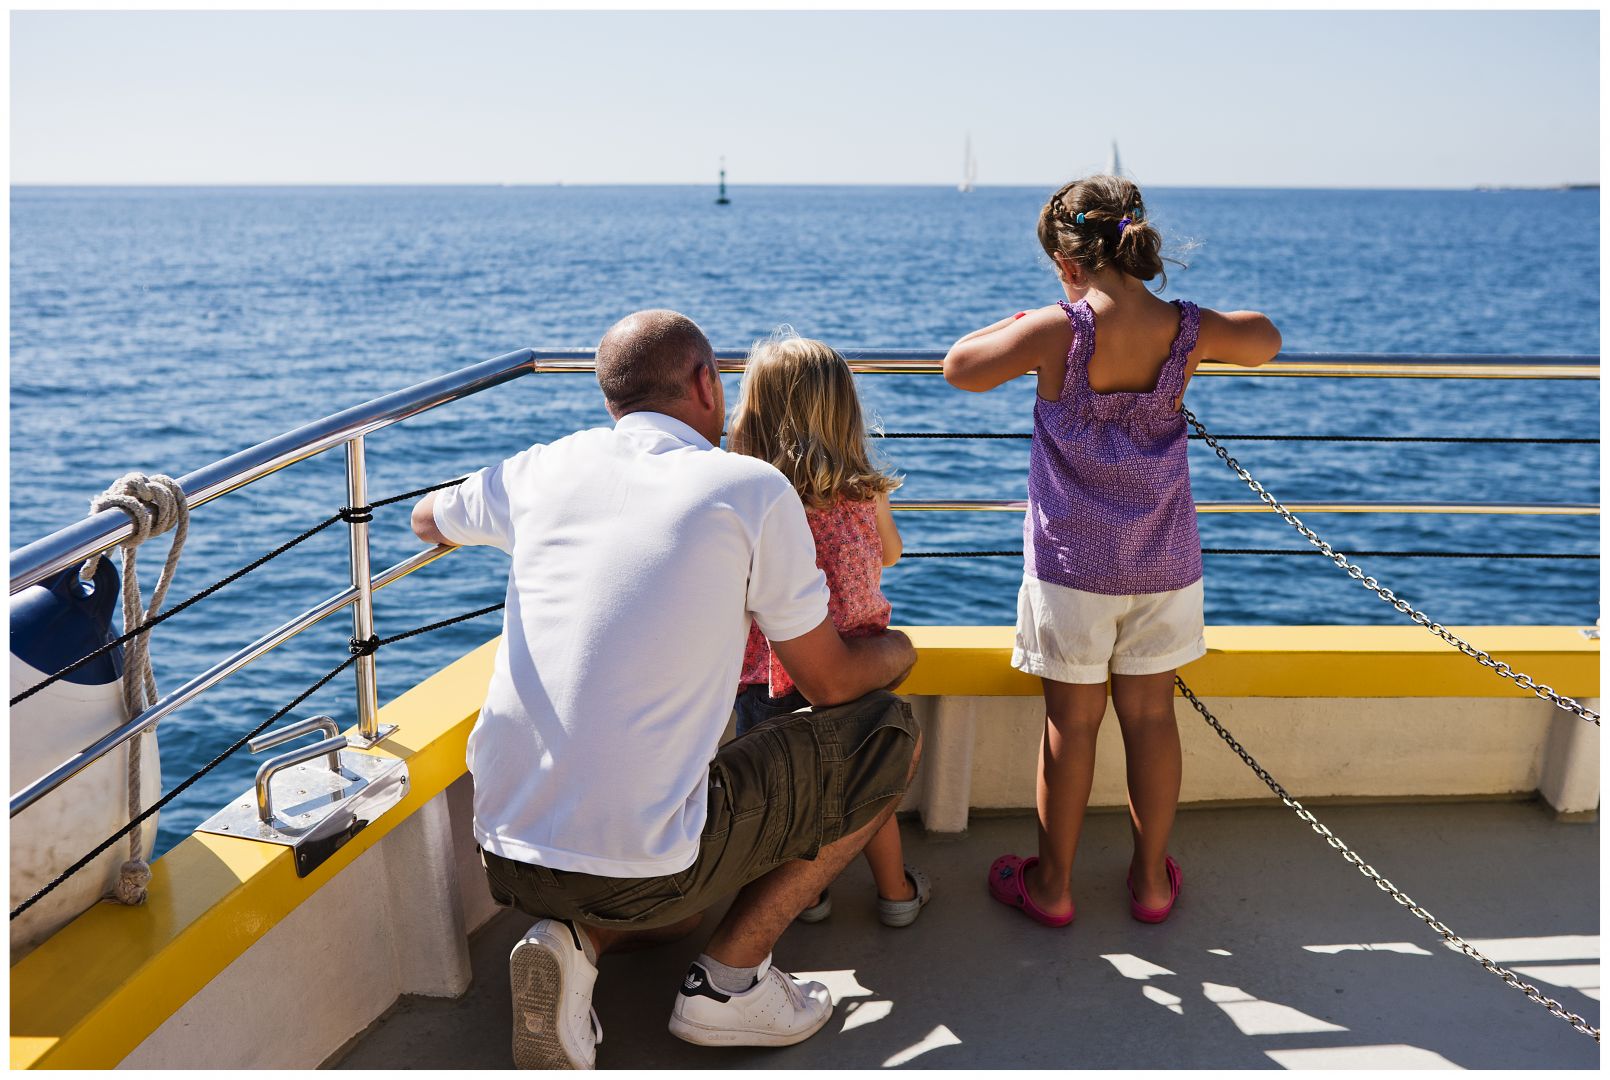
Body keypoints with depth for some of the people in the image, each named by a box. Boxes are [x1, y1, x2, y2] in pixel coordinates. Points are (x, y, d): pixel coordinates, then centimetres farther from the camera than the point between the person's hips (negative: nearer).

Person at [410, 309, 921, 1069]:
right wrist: (895, 651, 25)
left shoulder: (543, 470, 6)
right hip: (639, 864, -6)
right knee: (888, 736, 11)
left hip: (504, 849, 6)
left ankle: (574, 941, 5)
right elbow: (832, 683, 2)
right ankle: (728, 981, 8)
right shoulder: (752, 490, -6)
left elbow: (427, 521, 29)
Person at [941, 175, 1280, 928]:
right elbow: (1264, 341, 16)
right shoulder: (1187, 330, -6)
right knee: (1151, 715, 14)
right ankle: (1152, 879, 28)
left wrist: (1020, 322, 10)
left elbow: (960, 368, -2)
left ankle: (1052, 884, 23)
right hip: (1163, 563, 3)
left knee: (1071, 721, 9)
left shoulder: (1057, 330, -16)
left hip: (1073, 563, -3)